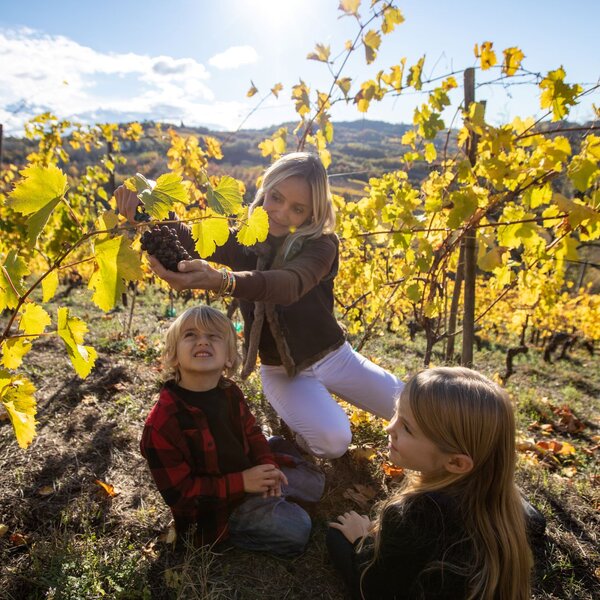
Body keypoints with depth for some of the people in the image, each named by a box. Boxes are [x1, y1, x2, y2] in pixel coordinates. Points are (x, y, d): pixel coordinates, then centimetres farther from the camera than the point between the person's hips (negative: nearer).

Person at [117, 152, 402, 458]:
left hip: (334, 357, 1)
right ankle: (303, 433, 10)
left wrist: (219, 279, -61)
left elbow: (290, 285, -43)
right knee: (332, 441, -27)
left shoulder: (322, 245, -21)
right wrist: (139, 206, -49)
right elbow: (183, 236, -28)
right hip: (281, 372, -1)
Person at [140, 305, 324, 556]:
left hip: (251, 473, 7)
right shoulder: (162, 422, -29)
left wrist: (268, 466, -15)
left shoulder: (230, 392, -7)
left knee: (313, 481, 14)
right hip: (213, 508, -7)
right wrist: (241, 483, -30)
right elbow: (178, 493, -25)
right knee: (295, 528, -20)